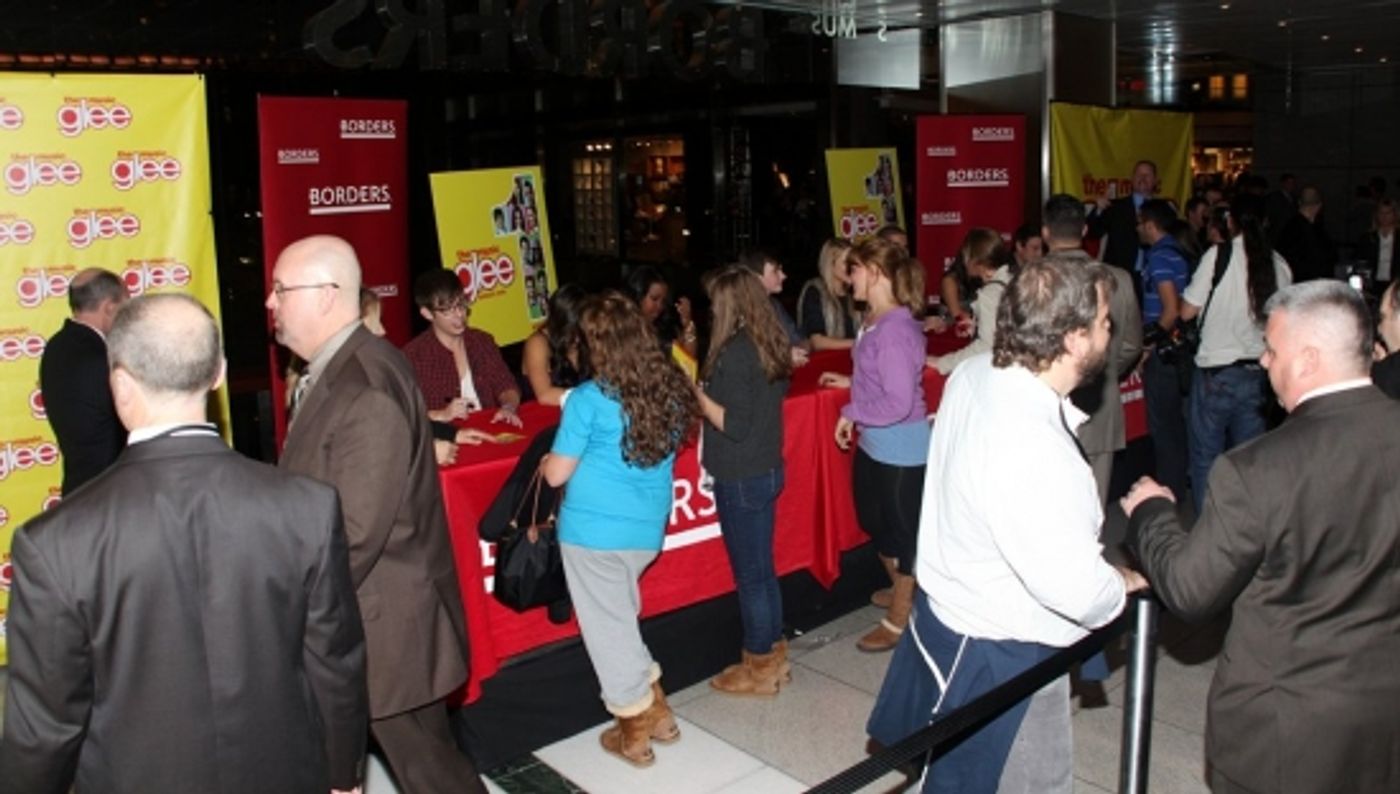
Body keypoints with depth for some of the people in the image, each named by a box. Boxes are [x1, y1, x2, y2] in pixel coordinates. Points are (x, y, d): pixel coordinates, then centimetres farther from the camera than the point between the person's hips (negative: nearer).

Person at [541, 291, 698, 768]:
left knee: (607, 624, 10)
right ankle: (654, 710, 31)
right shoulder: (671, 389, 1)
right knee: (621, 617, 24)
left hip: (593, 531, -5)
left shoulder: (589, 399, -15)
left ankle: (635, 733, 23)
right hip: (648, 529, 6)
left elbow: (557, 474, -11)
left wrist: (546, 461, 12)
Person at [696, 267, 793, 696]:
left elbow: (735, 425, -22)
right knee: (763, 568, 19)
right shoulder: (769, 344, 5)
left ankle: (759, 669, 17)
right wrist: (711, 386, 11)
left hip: (741, 479, -9)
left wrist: (697, 392, -13)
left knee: (749, 574, 4)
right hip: (766, 469, 9)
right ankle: (773, 653, 32)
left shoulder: (734, 353, -20)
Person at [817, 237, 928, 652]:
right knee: (875, 521, 24)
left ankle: (899, 619, 25)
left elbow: (899, 401, -28)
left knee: (902, 529, 8)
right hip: (875, 444, 10)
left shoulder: (895, 329, -25)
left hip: (901, 448, -10)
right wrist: (850, 383, 9)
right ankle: (901, 591, 48)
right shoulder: (874, 319, 3)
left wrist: (851, 412, -18)